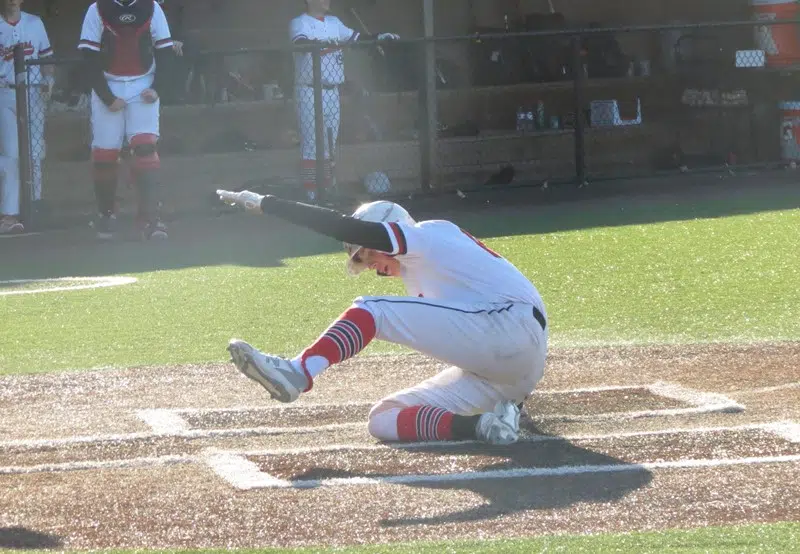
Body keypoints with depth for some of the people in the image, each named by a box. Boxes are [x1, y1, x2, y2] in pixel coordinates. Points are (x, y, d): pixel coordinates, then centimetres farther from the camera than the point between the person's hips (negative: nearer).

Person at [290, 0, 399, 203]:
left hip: (332, 91, 7)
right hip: (309, 92, -7)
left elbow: (355, 37, 18)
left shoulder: (334, 22, 16)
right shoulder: (299, 23, -6)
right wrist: (322, 43, -45)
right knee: (311, 143, -8)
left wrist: (378, 37, 2)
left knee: (330, 142, 10)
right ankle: (310, 192, -7)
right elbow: (301, 42, -26)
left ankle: (328, 187, 15)